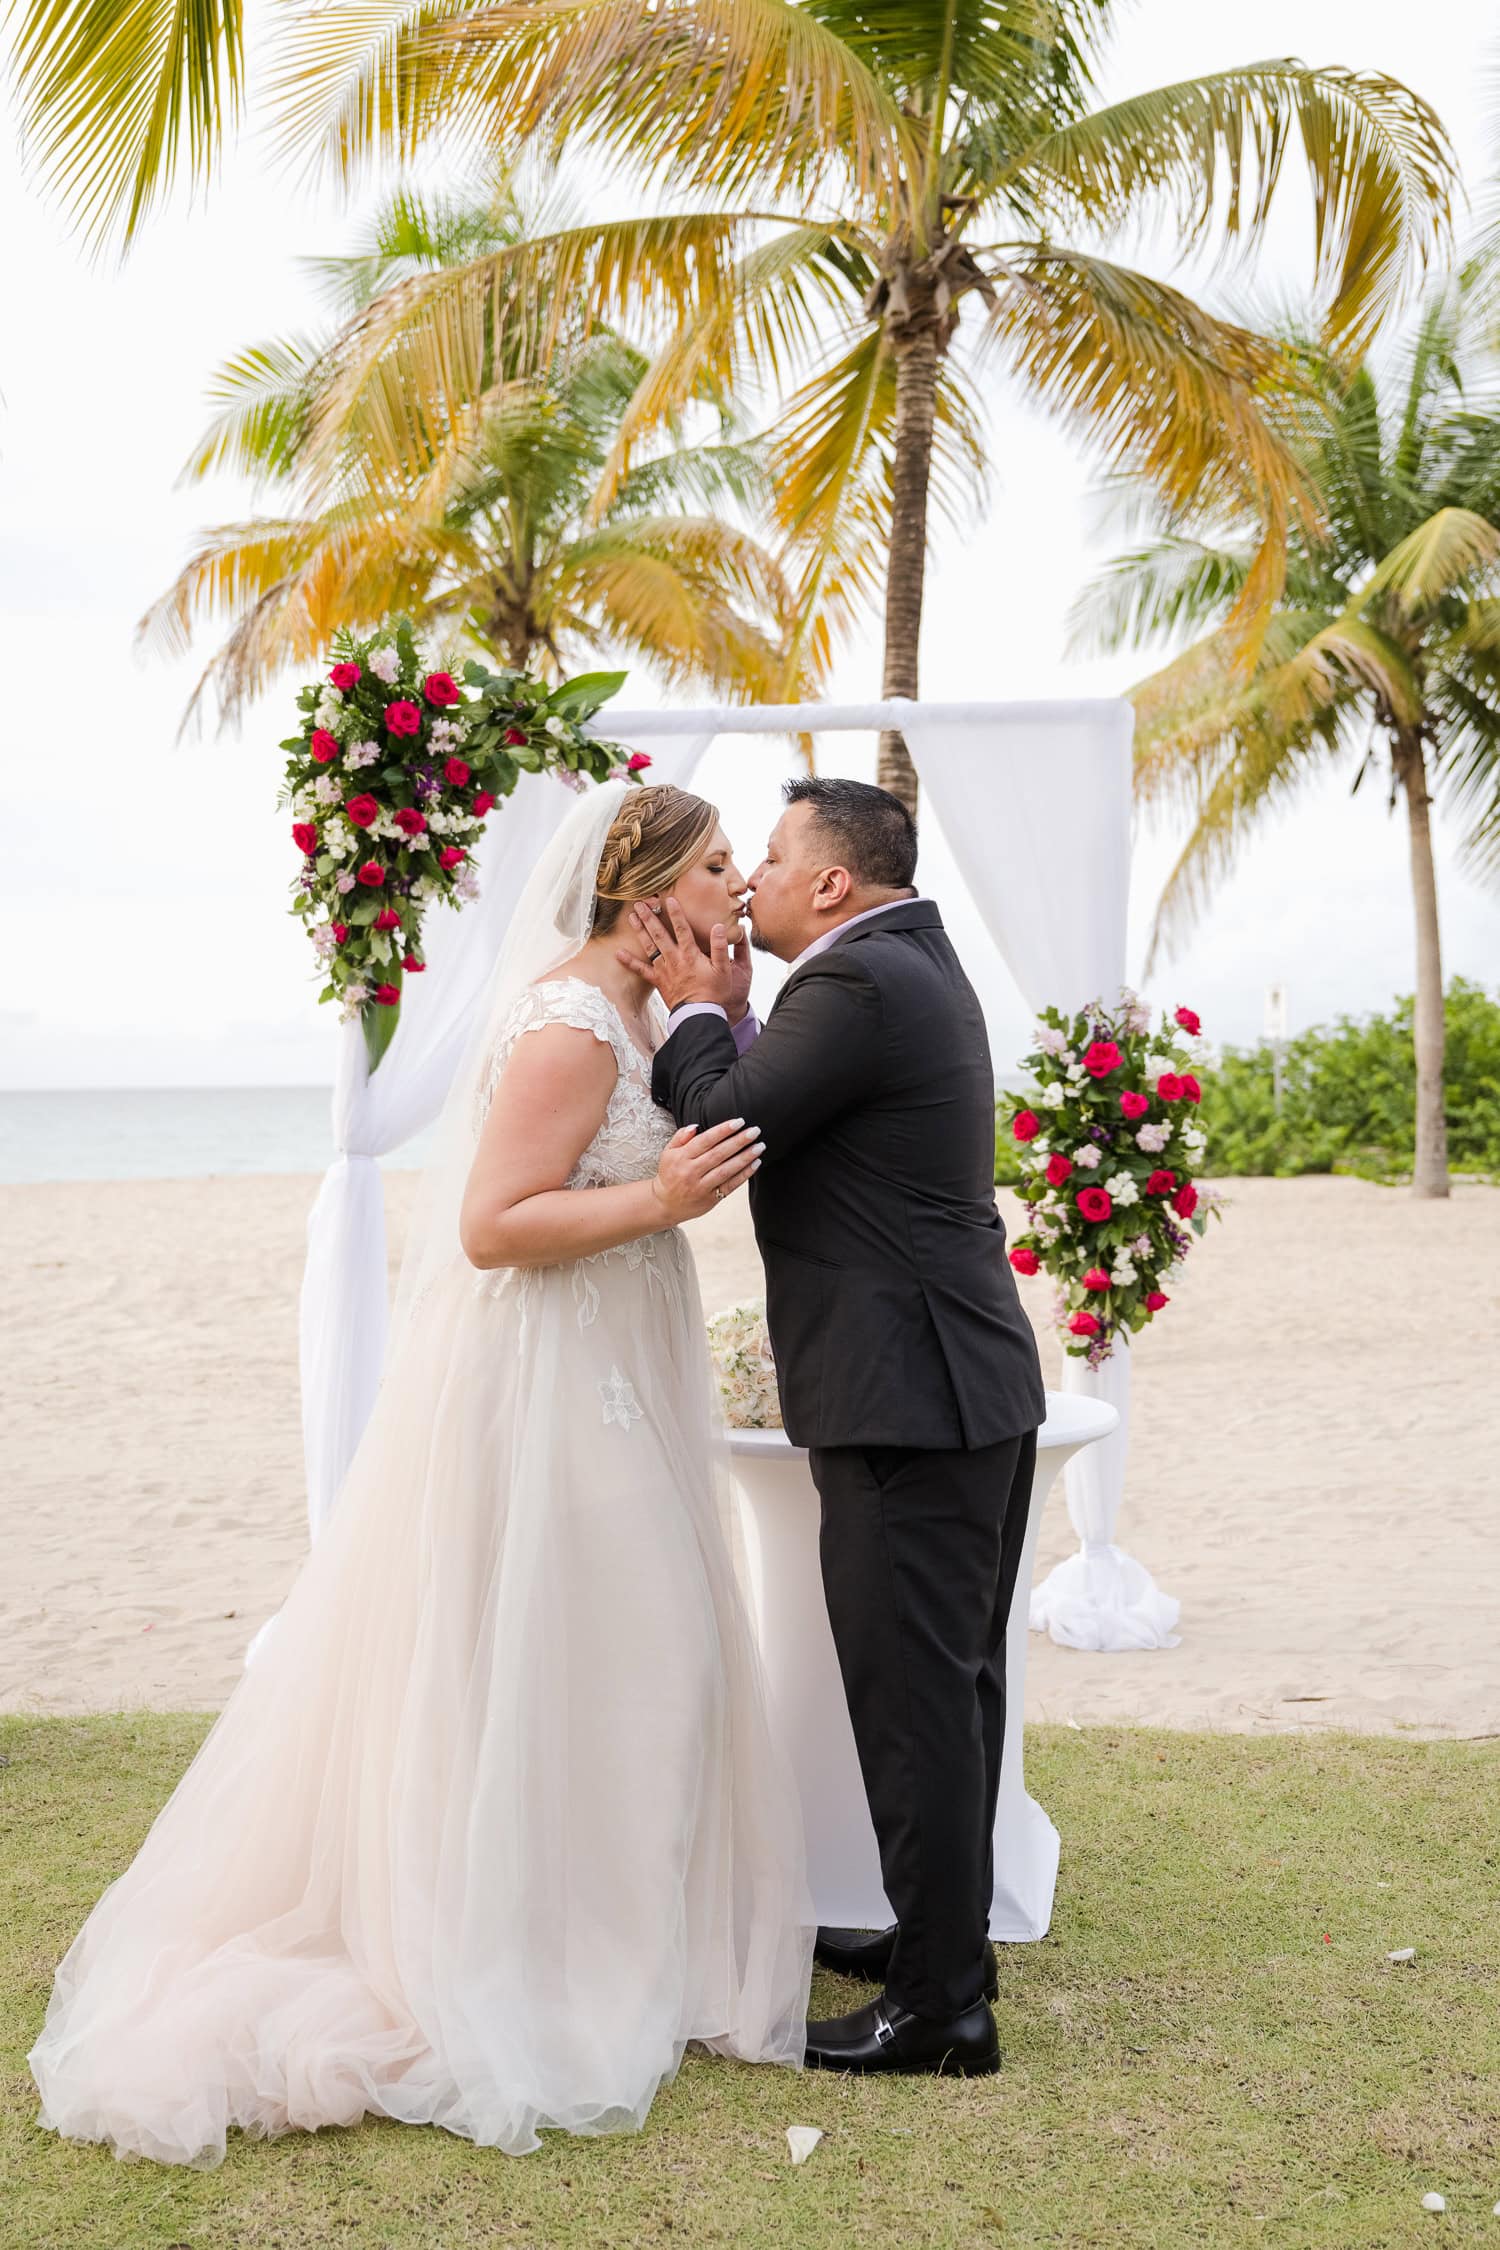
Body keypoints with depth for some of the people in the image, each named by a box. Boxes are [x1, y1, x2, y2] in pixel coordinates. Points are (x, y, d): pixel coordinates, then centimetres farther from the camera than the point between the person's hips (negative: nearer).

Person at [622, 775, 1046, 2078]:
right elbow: (782, 1122, 16)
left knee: (914, 1699, -3)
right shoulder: (919, 968, 16)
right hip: (979, 1383, 11)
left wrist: (696, 1009, 0)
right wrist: (732, 1012, 6)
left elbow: (719, 1132, -14)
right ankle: (946, 1934, 32)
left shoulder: (858, 982, -16)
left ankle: (941, 2007, 5)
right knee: (955, 1684, 19)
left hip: (911, 1399, -11)